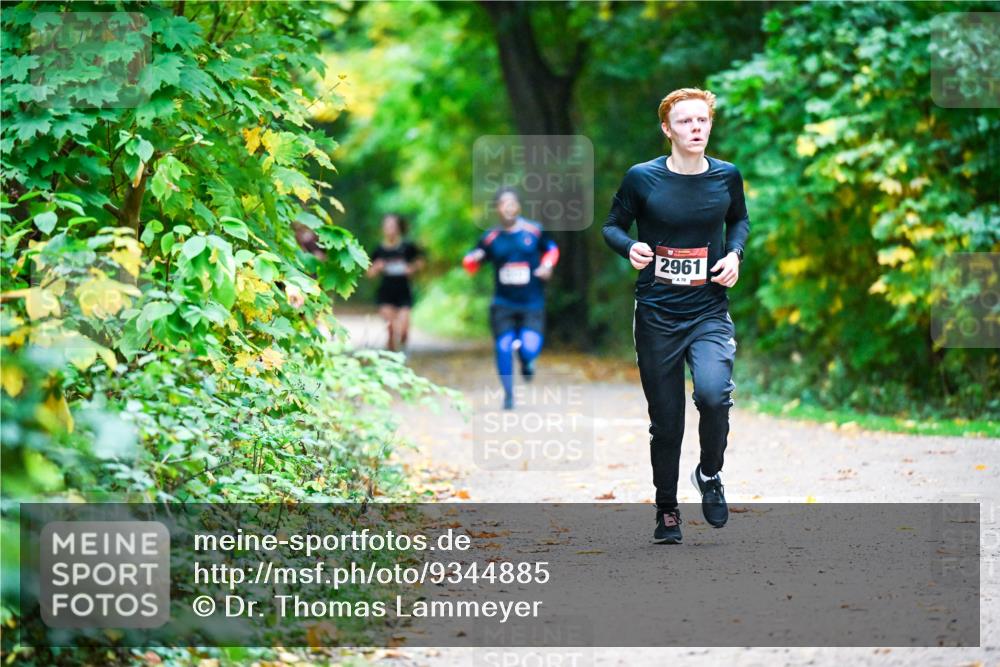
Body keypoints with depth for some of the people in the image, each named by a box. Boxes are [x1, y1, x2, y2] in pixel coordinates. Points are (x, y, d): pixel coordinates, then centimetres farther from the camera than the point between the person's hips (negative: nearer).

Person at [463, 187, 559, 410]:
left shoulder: (535, 231, 0)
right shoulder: (491, 238, 1)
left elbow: (552, 249, 18)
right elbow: (471, 264, 8)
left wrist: (547, 265, -1)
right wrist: (472, 259, -16)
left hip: (532, 304, -1)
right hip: (503, 303, 1)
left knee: (529, 349, -17)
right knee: (503, 347, -9)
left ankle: (526, 360, 24)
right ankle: (508, 394, 12)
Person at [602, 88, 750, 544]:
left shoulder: (726, 176, 1)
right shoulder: (642, 178, -6)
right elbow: (612, 226, 6)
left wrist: (735, 253, 1)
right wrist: (630, 247, -15)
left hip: (710, 313, 0)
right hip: (657, 315, 0)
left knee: (713, 392, -26)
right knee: (666, 422, 5)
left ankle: (709, 474, 3)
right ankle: (666, 510, 27)